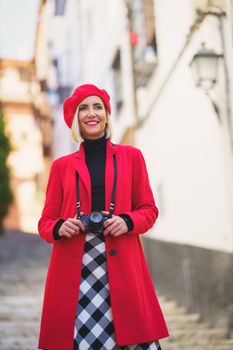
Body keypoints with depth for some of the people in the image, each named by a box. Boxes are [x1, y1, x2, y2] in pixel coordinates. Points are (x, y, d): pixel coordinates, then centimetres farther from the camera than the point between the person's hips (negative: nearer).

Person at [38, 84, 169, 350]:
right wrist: (59, 228, -10)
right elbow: (46, 221, 12)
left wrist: (127, 222, -9)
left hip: (121, 266, 0)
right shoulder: (62, 165, 11)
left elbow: (149, 209, 11)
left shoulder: (131, 156, 11)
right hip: (73, 268, 0)